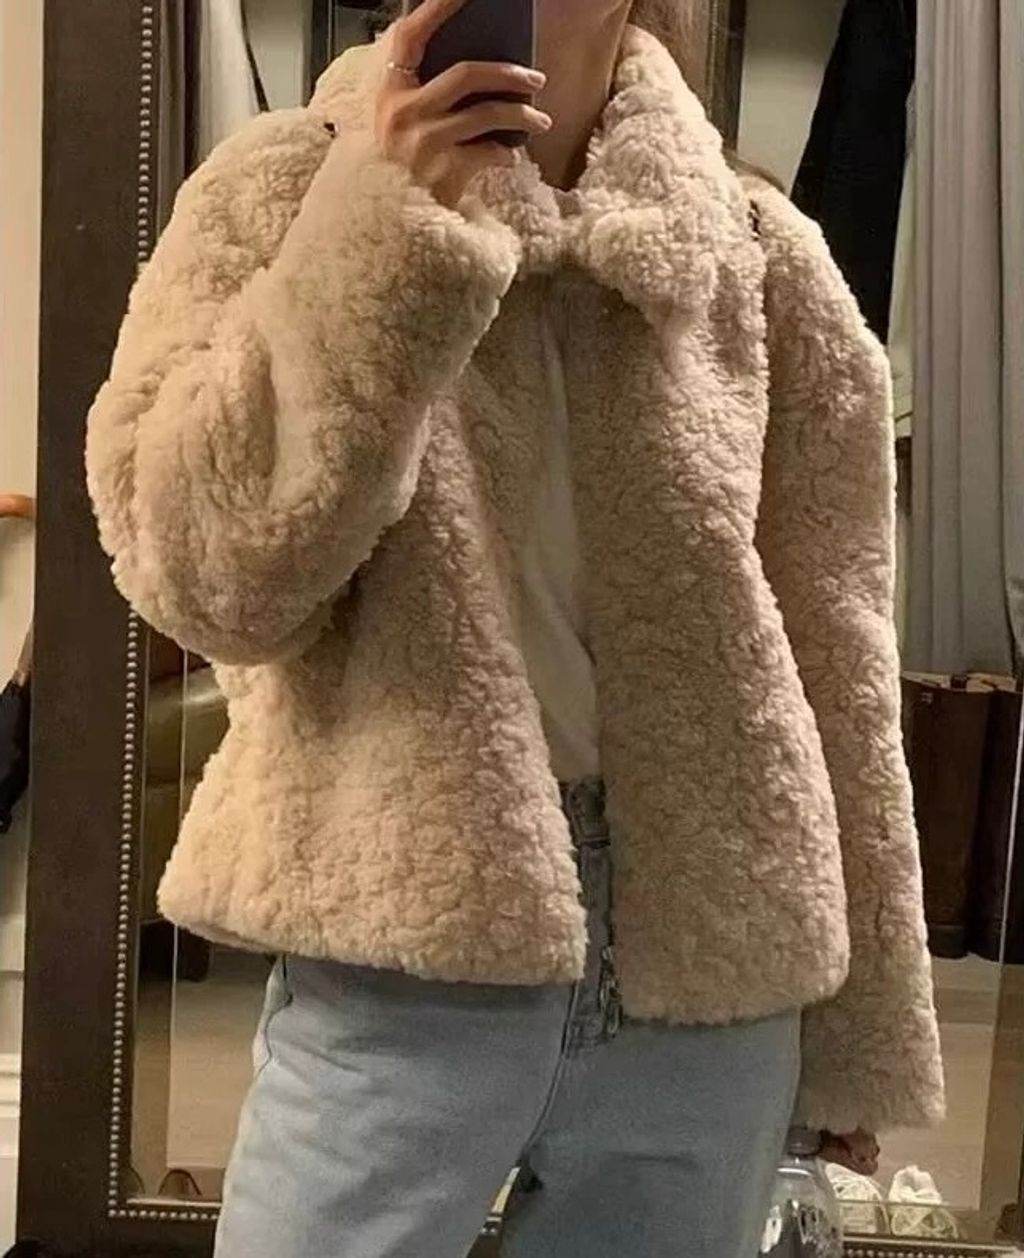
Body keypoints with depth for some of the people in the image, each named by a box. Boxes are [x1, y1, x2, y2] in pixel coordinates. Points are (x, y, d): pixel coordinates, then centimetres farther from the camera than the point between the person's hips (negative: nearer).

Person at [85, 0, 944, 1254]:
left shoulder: (753, 254, 2)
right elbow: (202, 575, -12)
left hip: (712, 961, 3)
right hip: (405, 953, -2)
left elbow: (834, 657, 5)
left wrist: (867, 1029, 9)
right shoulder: (284, 190, -1)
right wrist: (378, 226, -18)